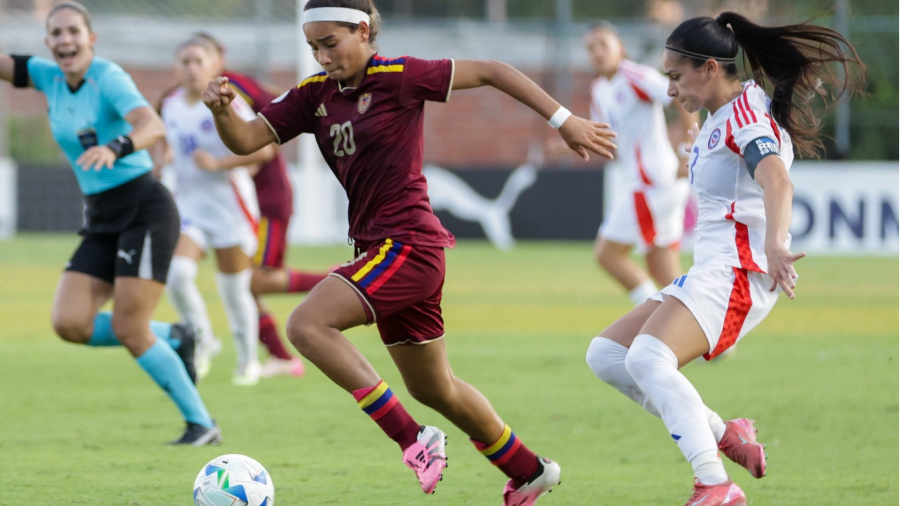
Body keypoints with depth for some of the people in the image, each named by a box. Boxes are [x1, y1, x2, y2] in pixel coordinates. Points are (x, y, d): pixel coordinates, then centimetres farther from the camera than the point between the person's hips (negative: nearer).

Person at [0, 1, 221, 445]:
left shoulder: (109, 79, -16)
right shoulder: (50, 77, 7)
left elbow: (152, 127, -33)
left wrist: (114, 148, -52)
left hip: (144, 211, -7)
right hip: (101, 220, 7)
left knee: (128, 329, -14)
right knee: (69, 324, -8)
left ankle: (202, 424, -2)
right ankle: (173, 339, 13)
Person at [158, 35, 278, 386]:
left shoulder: (227, 104, -13)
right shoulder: (171, 106, 5)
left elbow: (263, 150, -19)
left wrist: (219, 163, -23)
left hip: (230, 208, -4)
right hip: (189, 205, 4)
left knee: (234, 289, 4)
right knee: (177, 273, -18)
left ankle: (248, 361, 23)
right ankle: (202, 342, 5)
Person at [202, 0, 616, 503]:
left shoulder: (397, 77, -11)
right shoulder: (316, 94, 8)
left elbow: (491, 72, -8)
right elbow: (245, 140, 4)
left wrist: (564, 120, -9)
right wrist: (222, 109, -18)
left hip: (408, 244, -9)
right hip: (382, 250, 9)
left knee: (307, 324, -22)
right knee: (434, 389, 19)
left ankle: (414, 440, -20)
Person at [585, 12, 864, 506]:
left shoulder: (747, 113, -13)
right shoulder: (718, 117, 16)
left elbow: (776, 181, -33)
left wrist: (774, 244, -49)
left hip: (738, 273, -11)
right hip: (709, 273, 11)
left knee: (648, 357, -31)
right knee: (605, 354, 8)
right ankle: (723, 435, 4)